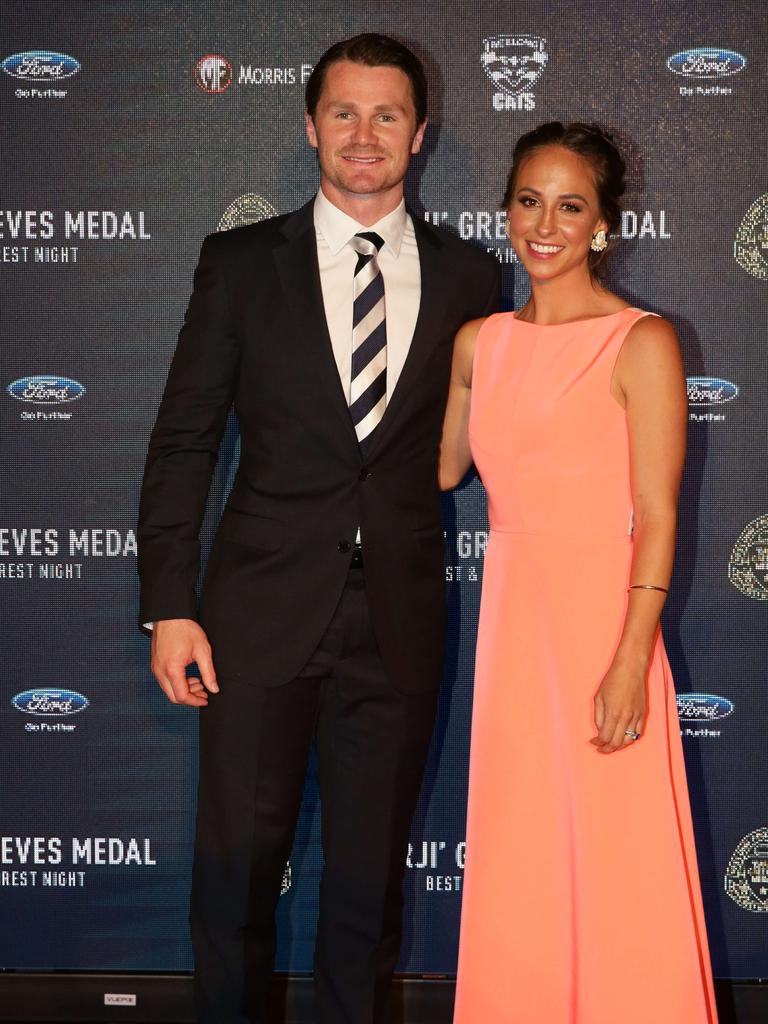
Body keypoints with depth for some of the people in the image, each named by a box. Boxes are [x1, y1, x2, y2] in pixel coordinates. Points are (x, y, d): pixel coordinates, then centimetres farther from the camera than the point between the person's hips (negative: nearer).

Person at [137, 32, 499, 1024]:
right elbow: (182, 440, 0)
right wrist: (169, 606, -6)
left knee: (369, 867, 12)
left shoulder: (468, 277, 5)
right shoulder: (239, 263, 2)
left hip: (398, 621, 1)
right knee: (237, 861, 8)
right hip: (260, 611, -1)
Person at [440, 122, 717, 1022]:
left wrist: (631, 664, -17)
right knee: (515, 863, 13)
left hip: (601, 619, -5)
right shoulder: (478, 342, 8)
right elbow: (441, 469, 22)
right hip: (510, 618, 5)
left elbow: (657, 518, -12)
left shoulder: (641, 342, -8)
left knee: (612, 869, 2)